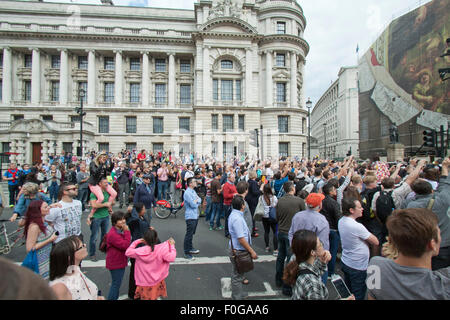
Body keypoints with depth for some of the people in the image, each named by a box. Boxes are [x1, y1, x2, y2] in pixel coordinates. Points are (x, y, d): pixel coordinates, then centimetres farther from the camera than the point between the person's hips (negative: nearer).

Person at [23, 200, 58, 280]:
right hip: (40, 261, -8)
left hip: (48, 257, 8)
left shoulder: (43, 222, 0)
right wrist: (50, 240, -24)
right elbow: (30, 248, -23)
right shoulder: (34, 226, -24)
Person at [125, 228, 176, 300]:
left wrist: (137, 242, 1)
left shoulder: (140, 251, -19)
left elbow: (127, 252, -3)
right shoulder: (161, 249, -24)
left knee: (145, 297, 22)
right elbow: (171, 258, -24)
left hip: (144, 283, 1)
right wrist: (172, 245, -12)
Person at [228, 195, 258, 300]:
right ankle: (237, 296, 26)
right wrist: (252, 251, -18)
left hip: (237, 250, 10)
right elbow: (241, 239, -28)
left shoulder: (234, 214, 4)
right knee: (237, 275, 9)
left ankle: (239, 294, 43)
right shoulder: (237, 218, -28)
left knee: (238, 274, 25)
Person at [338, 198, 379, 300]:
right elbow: (376, 242, -16)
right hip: (357, 267, -7)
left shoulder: (341, 221, -4)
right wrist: (368, 234, 0)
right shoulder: (357, 226, -29)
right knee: (358, 296, 12)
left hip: (345, 262, 7)